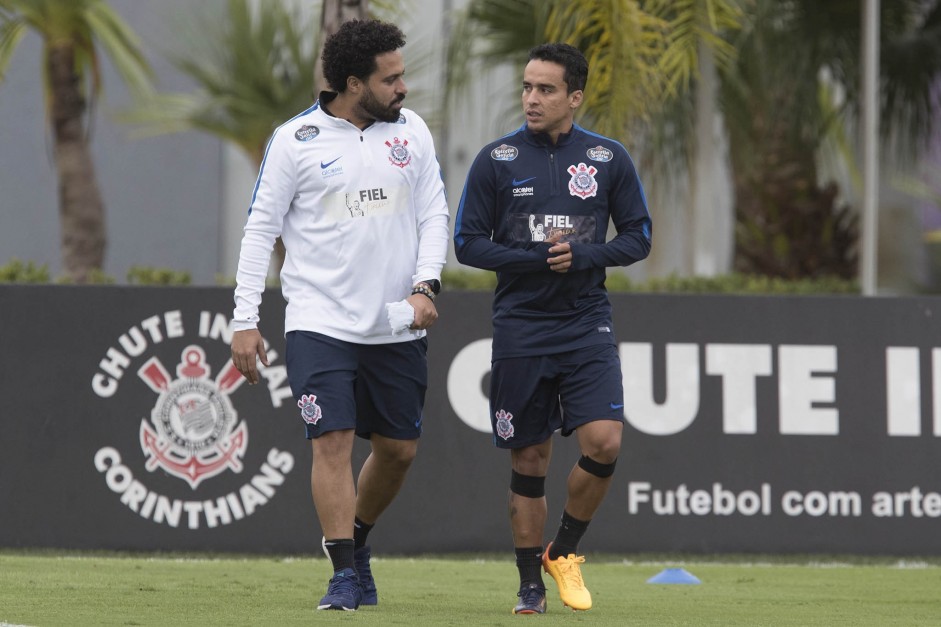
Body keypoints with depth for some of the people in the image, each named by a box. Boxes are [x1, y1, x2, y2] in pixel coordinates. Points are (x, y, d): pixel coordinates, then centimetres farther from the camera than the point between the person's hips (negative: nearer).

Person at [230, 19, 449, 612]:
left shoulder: (410, 130, 6)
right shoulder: (295, 140, -4)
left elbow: (434, 214, 9)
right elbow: (261, 228, 0)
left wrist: (425, 284, -8)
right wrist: (245, 321, -4)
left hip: (398, 327, 4)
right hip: (320, 323, -4)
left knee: (400, 449, 8)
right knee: (333, 441, -13)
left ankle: (356, 540, 33)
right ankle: (345, 575, -8)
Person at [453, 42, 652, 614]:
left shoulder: (609, 159, 3)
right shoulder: (497, 160, 0)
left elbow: (638, 237, 7)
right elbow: (468, 243, 1)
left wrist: (582, 256, -12)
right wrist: (536, 260, -14)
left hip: (588, 325, 1)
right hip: (521, 327, 0)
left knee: (604, 442, -15)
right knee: (530, 462, 3)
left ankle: (565, 552, 7)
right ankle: (531, 584, 15)